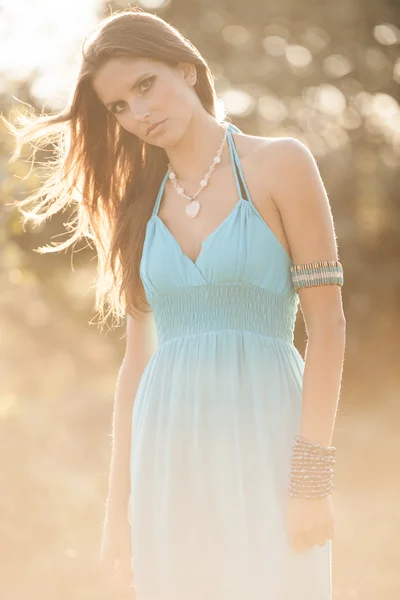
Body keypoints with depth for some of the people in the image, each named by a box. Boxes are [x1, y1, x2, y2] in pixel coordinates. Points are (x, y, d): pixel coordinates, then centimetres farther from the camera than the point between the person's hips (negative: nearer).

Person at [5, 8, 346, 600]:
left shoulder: (279, 164, -1)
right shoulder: (141, 203, 14)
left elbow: (327, 323, -6)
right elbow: (137, 358, 13)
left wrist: (312, 477, -13)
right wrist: (118, 505, 8)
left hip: (263, 440, -4)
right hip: (168, 456, 4)